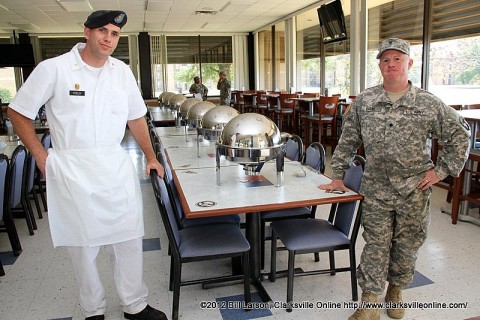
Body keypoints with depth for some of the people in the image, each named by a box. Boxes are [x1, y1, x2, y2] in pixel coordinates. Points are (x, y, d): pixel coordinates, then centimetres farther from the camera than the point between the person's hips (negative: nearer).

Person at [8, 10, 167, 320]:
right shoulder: (53, 68, -5)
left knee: (129, 239, 8)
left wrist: (151, 157, 16)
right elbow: (18, 112, 2)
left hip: (117, 167, 3)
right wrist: (41, 156, -2)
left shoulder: (122, 71, 6)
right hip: (71, 170, -3)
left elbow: (136, 117, 15)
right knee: (83, 244, 8)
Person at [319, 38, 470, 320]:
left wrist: (442, 170, -1)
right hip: (376, 188, 0)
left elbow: (459, 136, 4)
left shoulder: (429, 104, -4)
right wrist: (337, 176, 5)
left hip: (414, 190, 0)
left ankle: (396, 292, 35)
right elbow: (348, 142, 6)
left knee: (407, 245, 13)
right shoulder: (364, 102, 1)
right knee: (375, 244, 5)